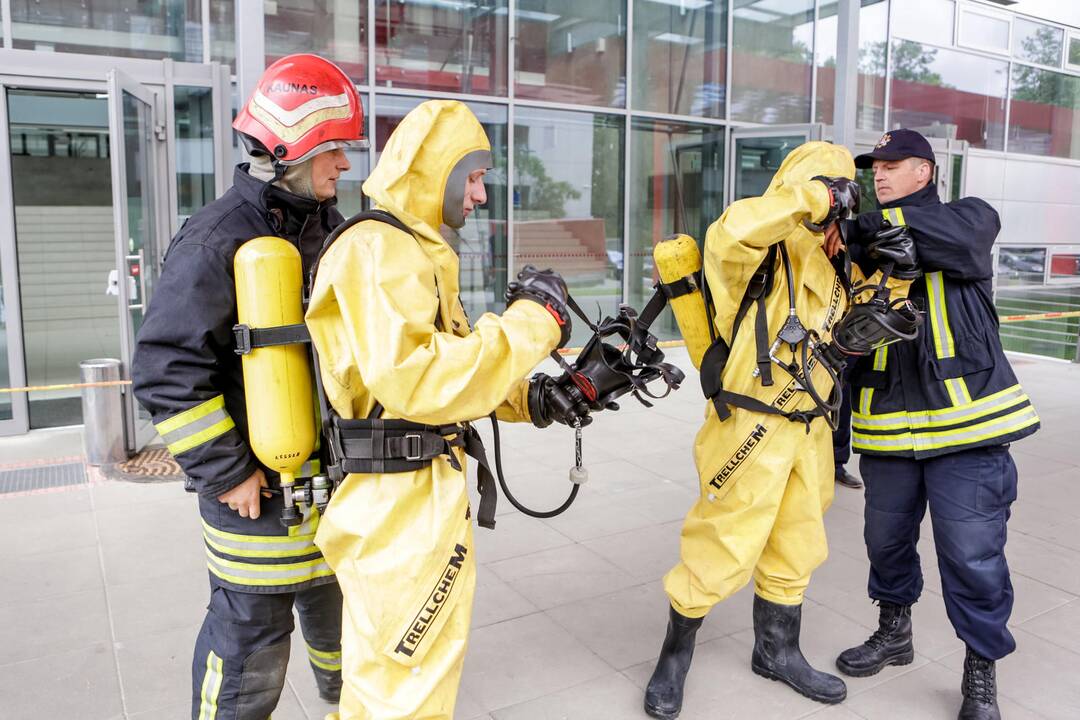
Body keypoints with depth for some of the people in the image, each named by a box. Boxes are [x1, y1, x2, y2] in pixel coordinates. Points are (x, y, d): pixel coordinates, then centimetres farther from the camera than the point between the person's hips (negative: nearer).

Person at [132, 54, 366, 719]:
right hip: (258, 485, -7)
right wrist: (226, 473, -17)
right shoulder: (218, 240, -17)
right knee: (253, 629, 4)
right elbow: (166, 370, -19)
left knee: (338, 601, 23)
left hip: (336, 473, 8)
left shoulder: (332, 229, 8)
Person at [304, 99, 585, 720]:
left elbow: (448, 366, 18)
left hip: (411, 497, 10)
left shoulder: (412, 249, 17)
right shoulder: (379, 249, -18)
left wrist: (526, 396, 3)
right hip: (402, 506, -10)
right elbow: (415, 379, -31)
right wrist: (533, 319, -24)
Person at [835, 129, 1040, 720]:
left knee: (973, 554, -2)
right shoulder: (867, 246, 16)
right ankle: (893, 633, 39)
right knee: (886, 537, 15)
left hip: (966, 420, -4)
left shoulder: (969, 217, 4)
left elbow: (957, 234, -22)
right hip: (888, 425, 5)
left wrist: (866, 225, -25)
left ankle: (982, 671, 19)